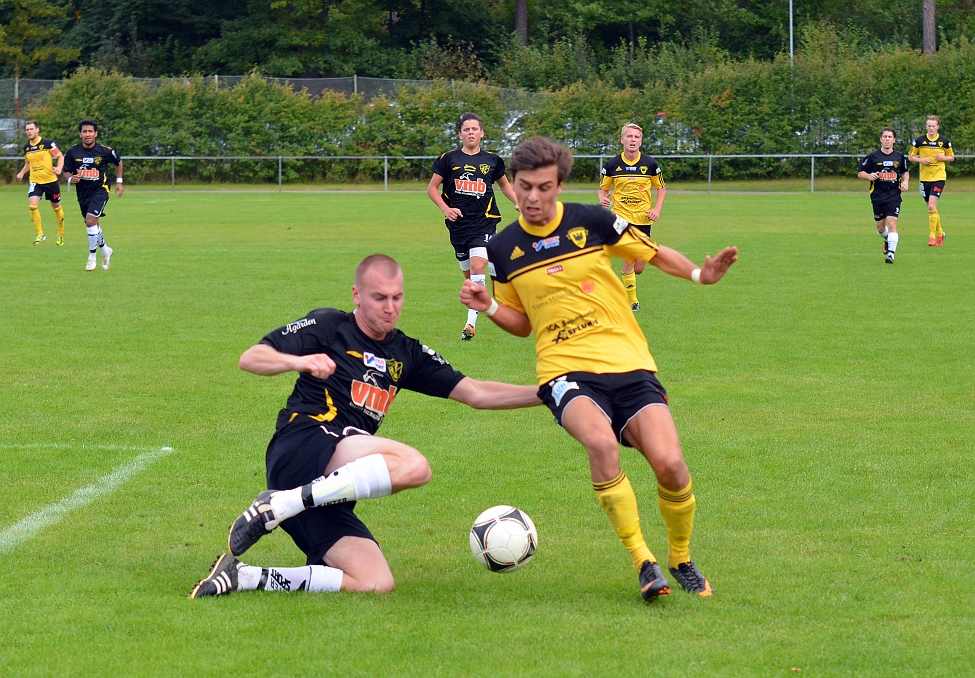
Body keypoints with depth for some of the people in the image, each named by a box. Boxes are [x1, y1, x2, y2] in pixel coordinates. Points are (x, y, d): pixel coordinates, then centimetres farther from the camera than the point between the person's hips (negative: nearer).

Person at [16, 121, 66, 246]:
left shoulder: (47, 143, -9)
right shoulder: (26, 147, 5)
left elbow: (61, 156, -6)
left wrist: (59, 168, -25)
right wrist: (22, 173, 4)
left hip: (51, 181, -3)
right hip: (35, 182, 3)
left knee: (56, 207, 11)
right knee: (32, 206, -18)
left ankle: (61, 234, 31)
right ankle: (40, 234, -7)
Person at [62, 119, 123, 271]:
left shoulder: (105, 151, -11)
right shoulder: (72, 152, -7)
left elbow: (118, 162, 9)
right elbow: (67, 171, 5)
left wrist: (119, 182, 9)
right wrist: (70, 179, -17)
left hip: (100, 190, -4)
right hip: (83, 194, 4)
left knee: (90, 221, -21)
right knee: (93, 225, 16)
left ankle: (92, 257, -7)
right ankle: (105, 250, 42)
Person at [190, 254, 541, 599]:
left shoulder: (406, 354, 22)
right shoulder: (329, 326, 6)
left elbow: (476, 393, 19)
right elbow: (250, 358, -3)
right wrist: (298, 361, -23)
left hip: (327, 489, 7)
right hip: (301, 446, -7)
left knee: (376, 584, -11)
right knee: (413, 466, -31)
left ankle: (245, 577, -7)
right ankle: (281, 504, -31)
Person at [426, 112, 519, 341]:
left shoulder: (492, 160, 7)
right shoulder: (448, 159, 4)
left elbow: (504, 184, 24)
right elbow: (432, 188, 7)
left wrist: (518, 201, 8)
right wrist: (445, 208, -8)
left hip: (484, 222, -2)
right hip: (458, 224, 2)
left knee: (478, 268, -19)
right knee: (469, 275, 9)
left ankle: (471, 322, -24)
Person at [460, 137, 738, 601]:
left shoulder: (592, 221, 1)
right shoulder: (502, 249, 7)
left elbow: (654, 254, 13)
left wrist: (700, 273, -5)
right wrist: (489, 307, 0)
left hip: (628, 362, 0)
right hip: (566, 371, 0)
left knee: (670, 465, -18)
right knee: (601, 443, -33)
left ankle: (681, 562, 11)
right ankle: (643, 562, -20)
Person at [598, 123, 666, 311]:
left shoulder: (650, 164, -1)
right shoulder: (612, 164, -2)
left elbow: (661, 188, 11)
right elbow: (603, 188, 10)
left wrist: (657, 208, -4)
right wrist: (603, 198, -13)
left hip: (643, 218, 2)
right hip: (621, 216, -2)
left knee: (638, 268, 1)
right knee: (629, 258, -17)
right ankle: (632, 300, -2)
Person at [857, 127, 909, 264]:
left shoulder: (900, 157, 5)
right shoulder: (873, 156, 0)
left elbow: (905, 172, 20)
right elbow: (860, 173, 3)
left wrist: (905, 182, -1)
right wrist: (869, 176, -18)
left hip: (894, 196, -1)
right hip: (877, 195, 1)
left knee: (892, 224, -16)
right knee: (880, 228, 9)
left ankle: (891, 253, -17)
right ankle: (887, 240, 42)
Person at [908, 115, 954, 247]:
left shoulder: (944, 142, -1)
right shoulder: (919, 141, 0)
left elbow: (952, 157, 10)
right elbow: (911, 156, 8)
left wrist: (943, 157, -11)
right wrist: (921, 160, -11)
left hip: (939, 177, -3)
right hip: (925, 177, 3)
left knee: (932, 206, -16)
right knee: (931, 208, 9)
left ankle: (932, 237, -10)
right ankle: (940, 233, 29)